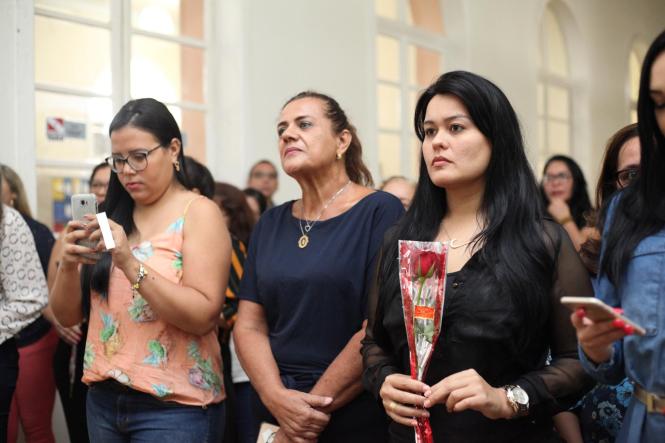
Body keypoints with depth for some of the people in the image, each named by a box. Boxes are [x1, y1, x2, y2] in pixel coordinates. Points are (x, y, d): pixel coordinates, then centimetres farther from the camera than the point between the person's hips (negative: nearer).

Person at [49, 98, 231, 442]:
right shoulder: (111, 216, 7)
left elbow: (204, 316, -16)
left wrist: (131, 265, -24)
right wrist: (69, 265, -13)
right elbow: (67, 316, 6)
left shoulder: (199, 213, -6)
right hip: (103, 399, 5)